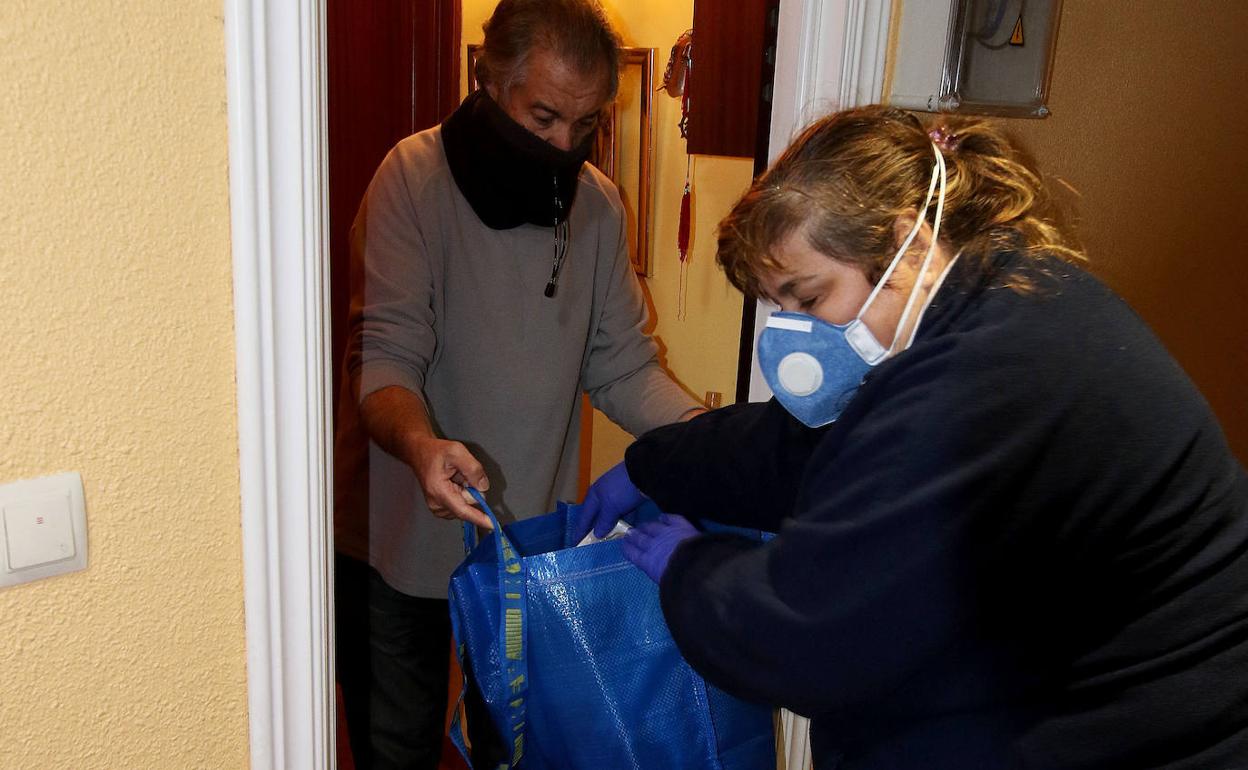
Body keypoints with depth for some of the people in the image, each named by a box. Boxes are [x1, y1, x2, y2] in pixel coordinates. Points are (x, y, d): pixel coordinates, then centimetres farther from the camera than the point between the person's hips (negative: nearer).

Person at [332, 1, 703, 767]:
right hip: (405, 535, -3)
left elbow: (622, 365, 0)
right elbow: (386, 354, -20)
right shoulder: (415, 177, -15)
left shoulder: (598, 203, 0)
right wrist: (420, 443, -40)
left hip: (533, 537, 4)